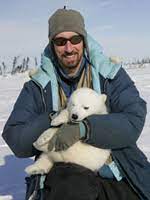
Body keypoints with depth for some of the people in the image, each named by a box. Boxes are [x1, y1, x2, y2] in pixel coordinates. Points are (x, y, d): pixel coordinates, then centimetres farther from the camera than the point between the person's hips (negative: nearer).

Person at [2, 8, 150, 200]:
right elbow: (15, 140, 0)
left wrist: (83, 128, -25)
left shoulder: (110, 74, 2)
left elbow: (134, 120, -11)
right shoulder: (38, 87, 5)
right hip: (66, 172, 0)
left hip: (115, 169, 1)